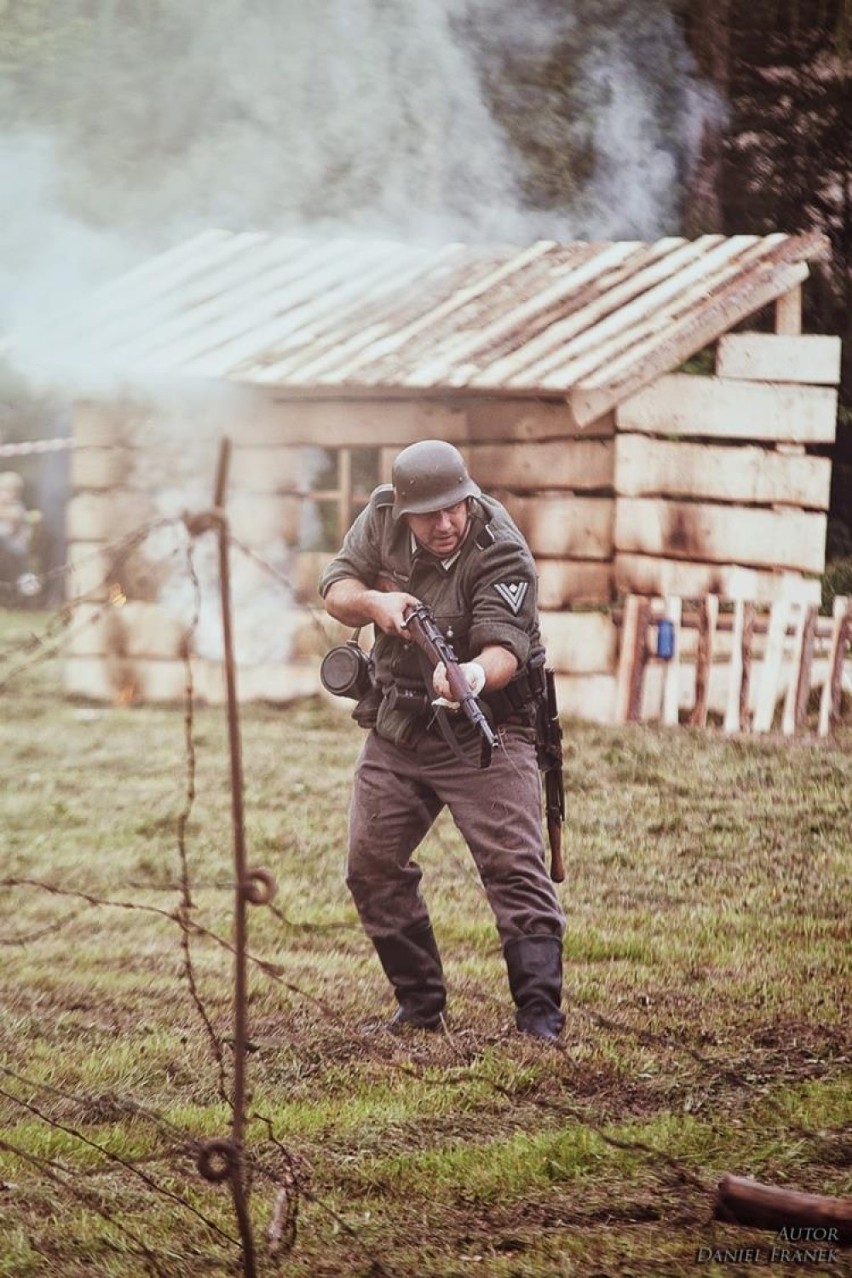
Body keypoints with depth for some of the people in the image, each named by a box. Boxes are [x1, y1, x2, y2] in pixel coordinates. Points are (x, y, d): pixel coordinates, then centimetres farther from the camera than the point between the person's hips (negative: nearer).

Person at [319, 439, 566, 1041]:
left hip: (484, 730, -6)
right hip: (397, 727, 6)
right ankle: (420, 1004, 19)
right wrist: (374, 602, -24)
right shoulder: (382, 517, -5)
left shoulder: (502, 556, -22)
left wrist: (474, 675, -56)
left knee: (514, 866, -15)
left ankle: (541, 1013, -18)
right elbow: (335, 590, -2)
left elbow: (505, 647, -33)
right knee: (372, 867, 7)